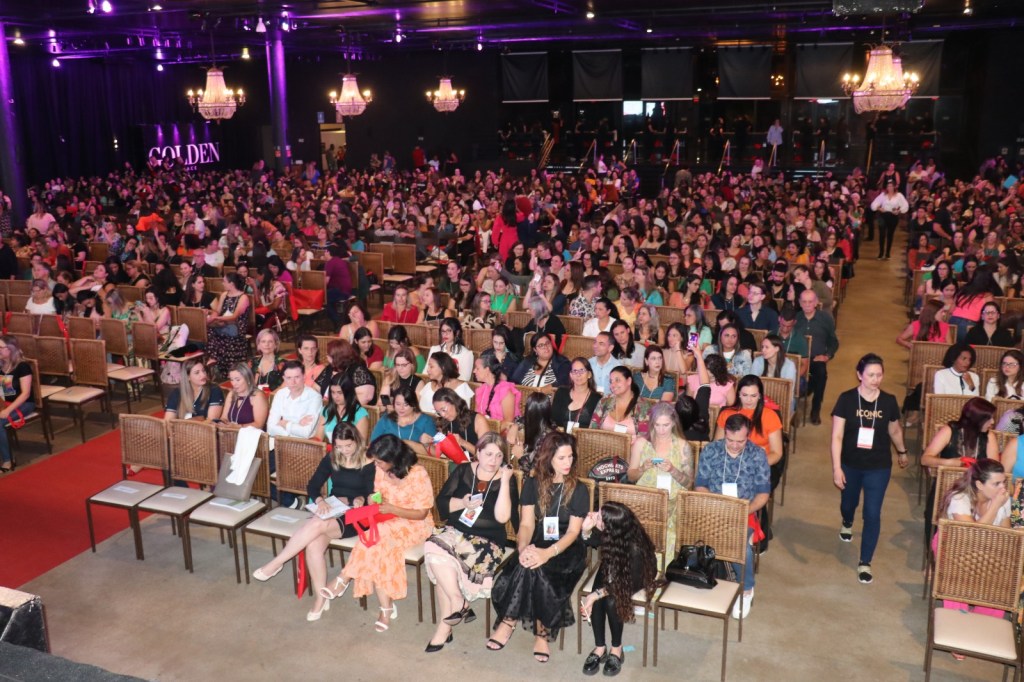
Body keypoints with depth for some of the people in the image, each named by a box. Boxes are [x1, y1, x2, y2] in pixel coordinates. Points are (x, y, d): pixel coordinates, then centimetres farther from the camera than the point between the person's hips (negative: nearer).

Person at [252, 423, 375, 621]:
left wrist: (362, 499, -29)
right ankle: (320, 598, -13)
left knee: (317, 524, -33)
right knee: (313, 545, -27)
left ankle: (276, 563, -16)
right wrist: (319, 500, -16)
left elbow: (373, 496, -7)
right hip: (331, 512, 4)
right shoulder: (331, 458, 6)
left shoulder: (369, 464, -7)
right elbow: (312, 485, 5)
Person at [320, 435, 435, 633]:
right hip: (387, 522, 5)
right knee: (377, 548, -29)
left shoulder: (418, 475, -20)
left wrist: (392, 509, -24)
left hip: (414, 525, -5)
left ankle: (344, 579, -13)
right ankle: (387, 608, -21)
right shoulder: (381, 471, -3)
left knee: (376, 537, -32)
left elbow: (421, 514, -14)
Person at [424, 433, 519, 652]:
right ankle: (459, 604, -16)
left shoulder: (507, 479, -2)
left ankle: (446, 624, -7)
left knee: (442, 571, -26)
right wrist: (462, 503, -13)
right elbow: (441, 503, 5)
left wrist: (505, 481, -18)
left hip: (487, 540, -4)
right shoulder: (463, 471, 7)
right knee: (434, 548, -29)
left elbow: (502, 517, -14)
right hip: (455, 531, 4)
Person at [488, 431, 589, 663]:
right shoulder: (532, 485, 6)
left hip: (567, 550, -2)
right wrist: (523, 548, -23)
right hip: (538, 545, 2)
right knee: (530, 566, -32)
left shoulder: (578, 490, -2)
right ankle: (542, 632, -20)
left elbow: (573, 532, -9)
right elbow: (526, 524, 0)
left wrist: (548, 553, -27)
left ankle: (509, 622, -16)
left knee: (536, 569, -33)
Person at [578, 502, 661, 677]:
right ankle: (600, 648, -4)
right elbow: (591, 542, -5)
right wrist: (586, 529, -27)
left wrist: (598, 593, -34)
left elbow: (625, 581, -28)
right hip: (612, 569, 4)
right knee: (595, 599, -21)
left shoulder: (635, 547, -41)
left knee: (611, 601, -27)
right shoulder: (607, 533, -28)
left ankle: (616, 649, -3)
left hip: (634, 576, -4)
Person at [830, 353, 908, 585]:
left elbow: (895, 430, 12)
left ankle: (865, 563, 11)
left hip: (879, 467, 0)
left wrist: (902, 452, 25)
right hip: (850, 465, 0)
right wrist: (836, 468, -19)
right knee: (848, 502, 22)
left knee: (872, 514, -3)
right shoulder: (846, 399, -14)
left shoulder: (889, 401, -8)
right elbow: (837, 436, -14)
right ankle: (847, 523, 60)